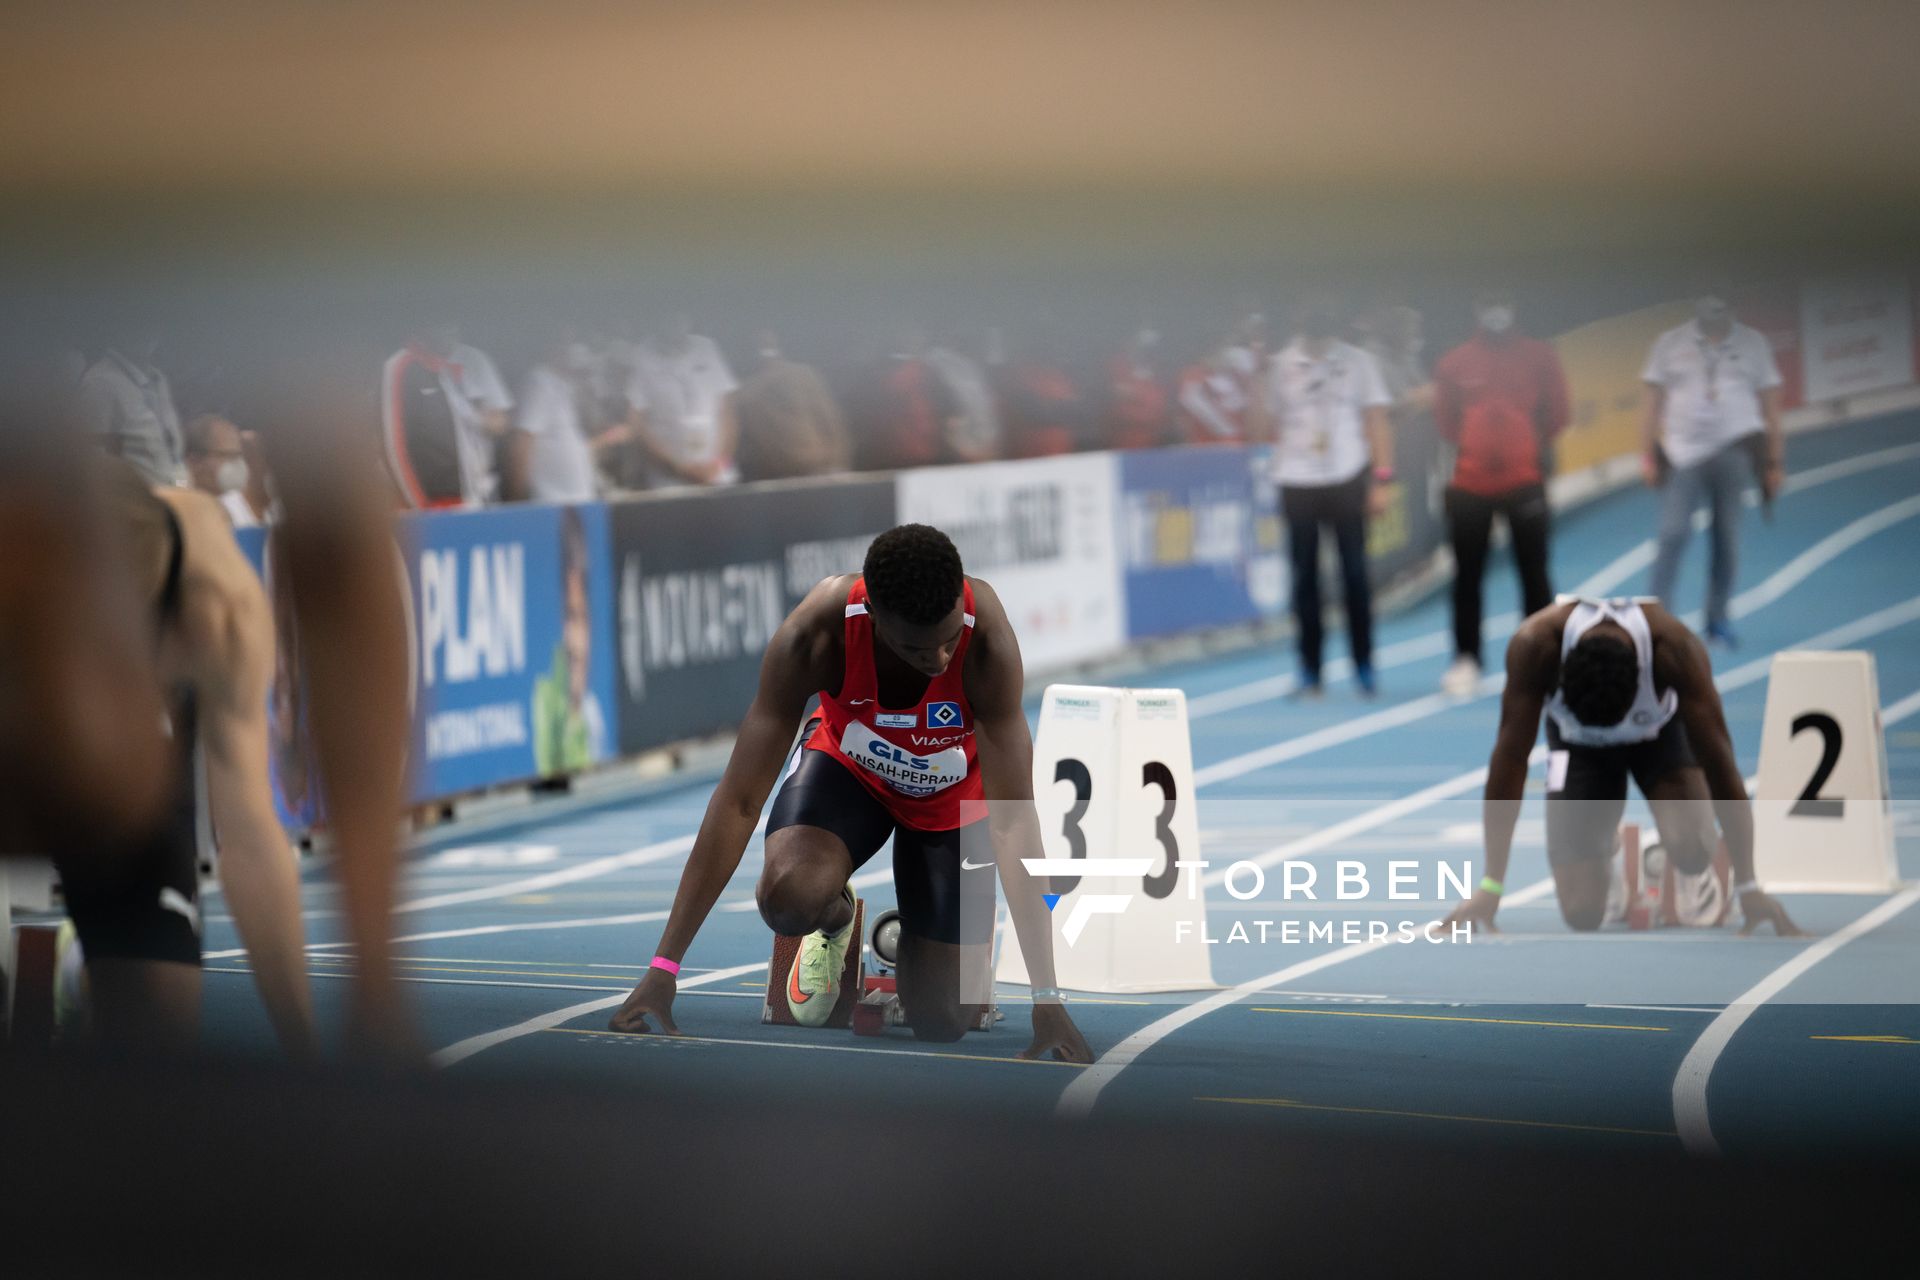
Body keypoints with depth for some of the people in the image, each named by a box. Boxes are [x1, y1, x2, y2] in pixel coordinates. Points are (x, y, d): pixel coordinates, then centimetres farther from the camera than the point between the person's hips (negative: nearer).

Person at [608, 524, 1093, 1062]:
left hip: (952, 796, 0)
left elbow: (1013, 820, -38)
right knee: (788, 894, -33)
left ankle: (908, 944, 28)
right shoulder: (817, 633, -37)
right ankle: (835, 919, 4)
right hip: (850, 767, 0)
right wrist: (663, 969, -35)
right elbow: (739, 801, -33)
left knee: (940, 1023, -7)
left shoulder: (987, 638, -38)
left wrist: (1046, 998, -41)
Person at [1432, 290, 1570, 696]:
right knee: (1468, 575, 5)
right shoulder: (1454, 363, 1)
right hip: (1469, 485, 0)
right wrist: (1472, 445, 1)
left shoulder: (1539, 356, 2)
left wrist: (1529, 442, 2)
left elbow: (1556, 414, 6)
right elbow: (1445, 419, 10)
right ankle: (1466, 660, 14)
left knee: (1533, 572, 3)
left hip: (1524, 479, 0)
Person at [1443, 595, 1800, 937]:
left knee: (1692, 851, -31)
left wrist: (1747, 885, -35)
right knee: (1582, 913, -13)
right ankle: (1605, 847, 21)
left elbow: (1718, 760, -34)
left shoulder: (1676, 649, -38)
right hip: (1578, 742, 1)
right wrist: (1490, 886, -34)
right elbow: (1510, 758, -32)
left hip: (1660, 733, -1)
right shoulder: (1534, 645, -37)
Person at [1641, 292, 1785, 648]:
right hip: (1684, 454, -1)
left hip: (1735, 449, 1)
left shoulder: (1753, 344, 9)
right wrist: (1649, 455, 2)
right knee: (1674, 532, -11)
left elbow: (1769, 405, 11)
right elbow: (1654, 402, 8)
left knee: (1728, 537, 1)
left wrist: (1775, 461, 7)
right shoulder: (1671, 344, 7)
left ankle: (1718, 620, 9)